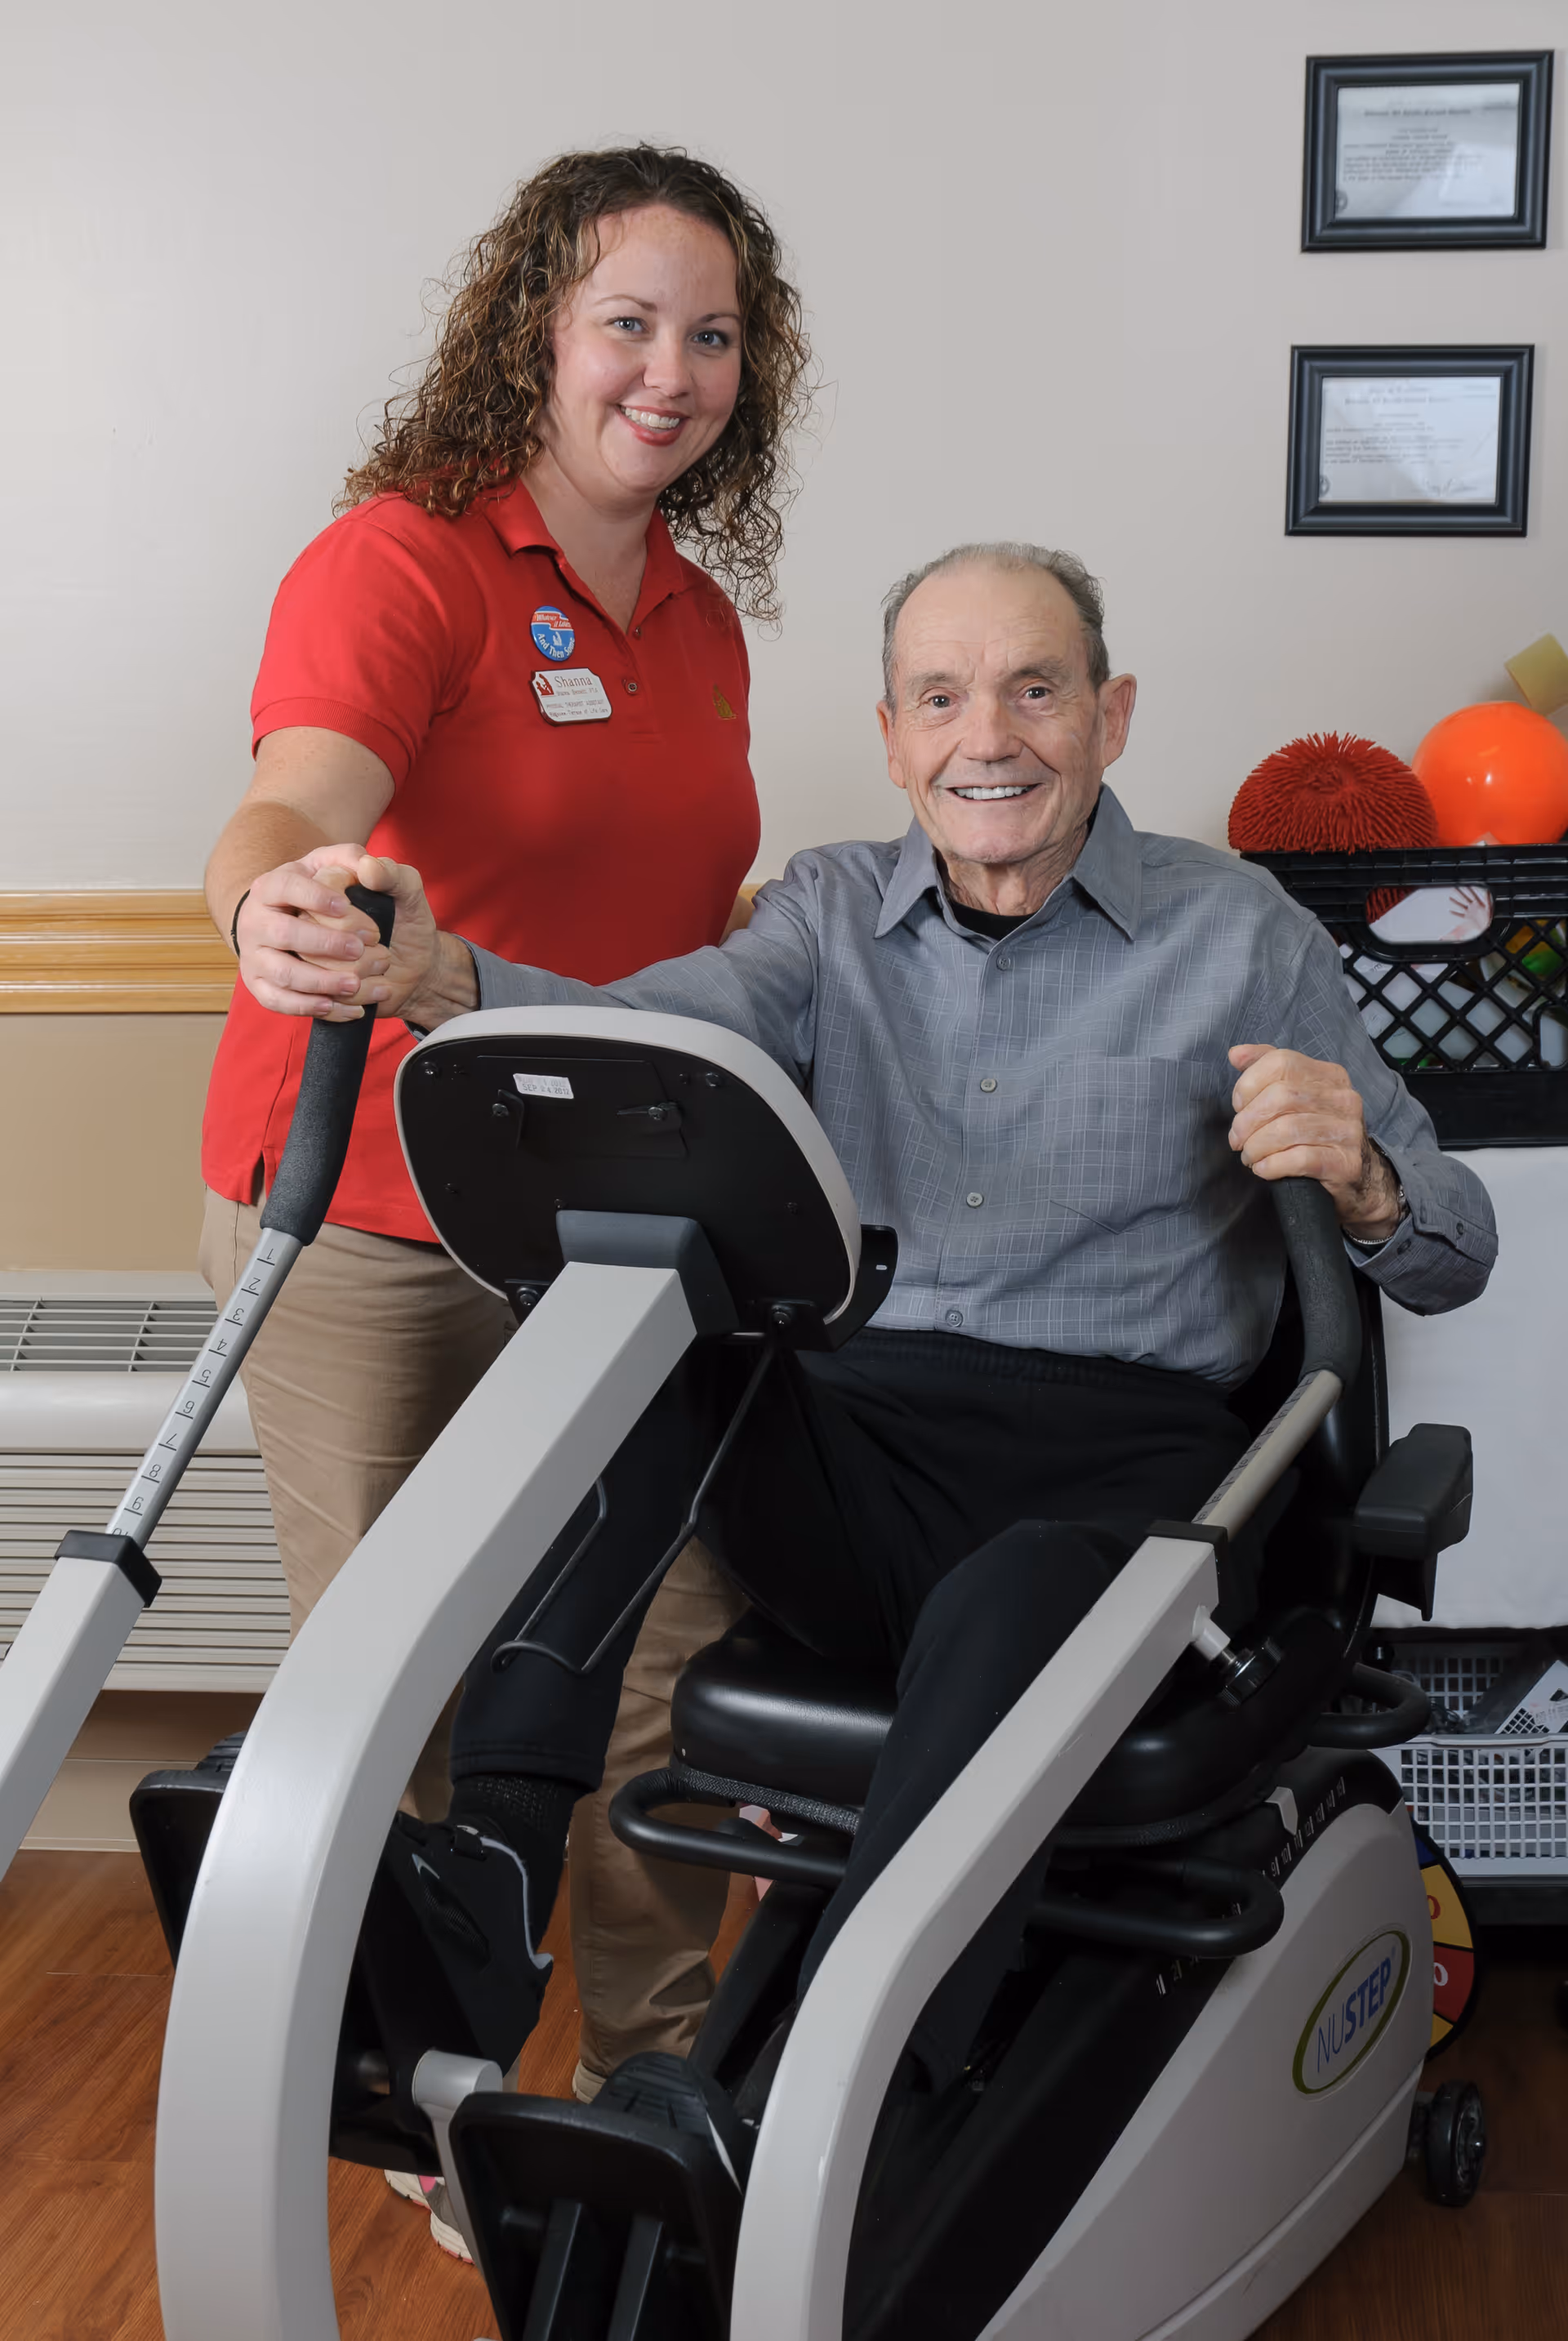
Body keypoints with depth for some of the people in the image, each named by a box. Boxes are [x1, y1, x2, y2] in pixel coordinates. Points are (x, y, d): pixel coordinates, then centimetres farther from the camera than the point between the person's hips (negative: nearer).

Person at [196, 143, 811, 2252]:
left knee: (675, 1645, 6)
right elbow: (293, 810, -30)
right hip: (372, 1222, -6)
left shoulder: (701, 612, 11)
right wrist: (273, 907, -53)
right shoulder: (400, 561, -12)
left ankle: (660, 2067, 26)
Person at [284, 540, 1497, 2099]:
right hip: (854, 1445, 3)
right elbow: (655, 1032, -8)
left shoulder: (1236, 932, 8)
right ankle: (490, 1867, -27)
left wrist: (1358, 1176, -15)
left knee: (1009, 1611, -36)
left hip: (1117, 1458, -3)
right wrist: (439, 976, -29)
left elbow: (1454, 1257, 10)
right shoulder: (833, 909, 14)